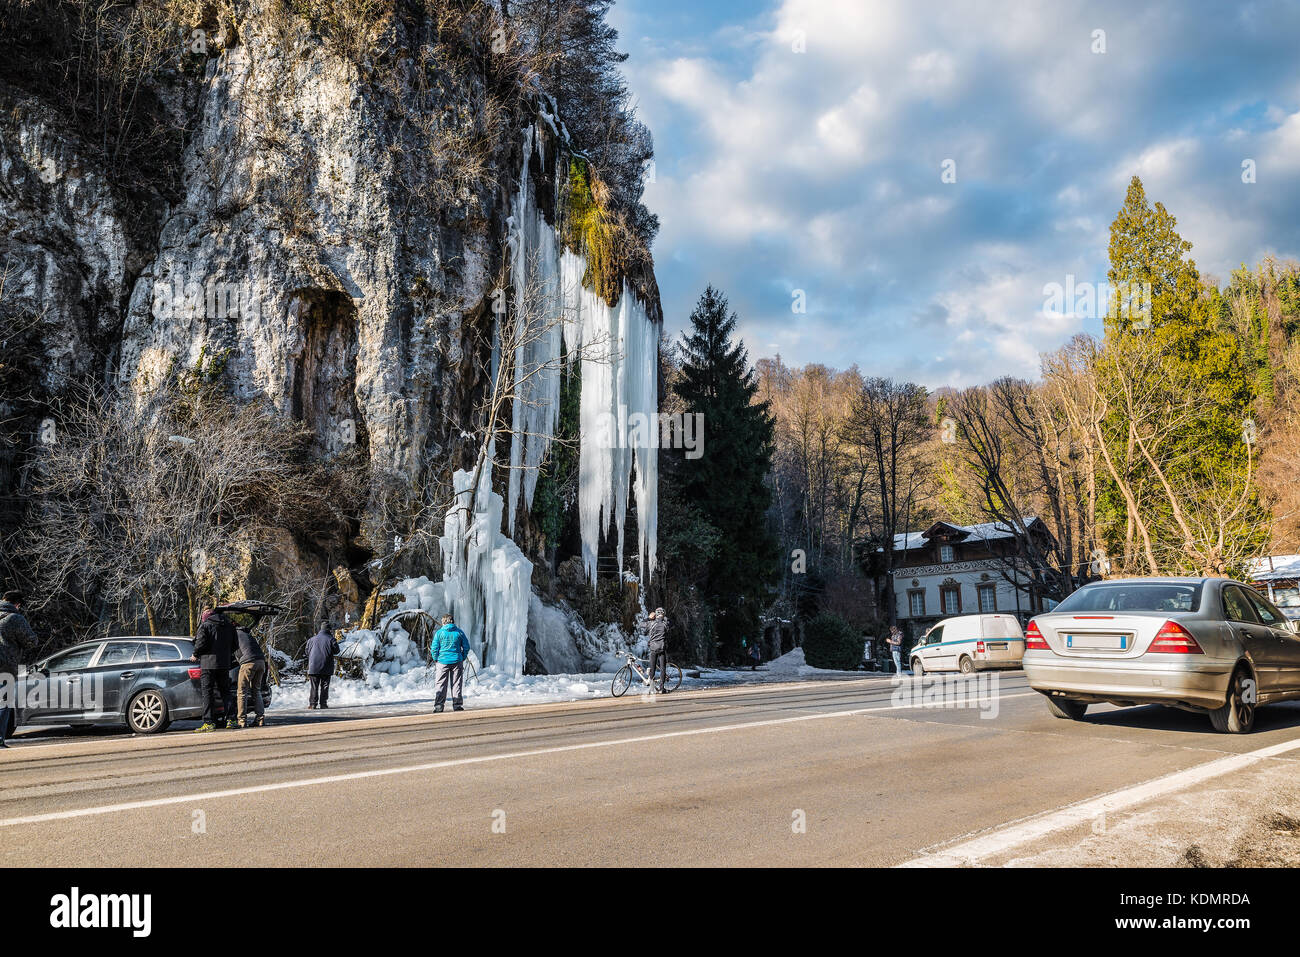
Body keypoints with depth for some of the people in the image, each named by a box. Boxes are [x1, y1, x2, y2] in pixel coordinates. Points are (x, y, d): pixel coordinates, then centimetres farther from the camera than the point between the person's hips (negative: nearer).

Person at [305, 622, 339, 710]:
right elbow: (336, 651, -2)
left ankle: (313, 704, 2)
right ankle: (323, 703, 4)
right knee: (324, 686, 6)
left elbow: (307, 651, 10)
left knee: (314, 687, 6)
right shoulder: (330, 639, -8)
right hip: (326, 668, -1)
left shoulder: (313, 639, 1)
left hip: (313, 667, 1)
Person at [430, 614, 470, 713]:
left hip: (443, 661, -1)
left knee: (440, 685, 5)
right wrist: (462, 658, 13)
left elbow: (434, 648, -5)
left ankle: (438, 706, 2)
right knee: (457, 684, 8)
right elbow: (466, 646, 4)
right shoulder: (459, 632, 2)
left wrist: (435, 659, 8)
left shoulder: (439, 632, -3)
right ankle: (457, 705, 9)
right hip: (457, 661, 1)